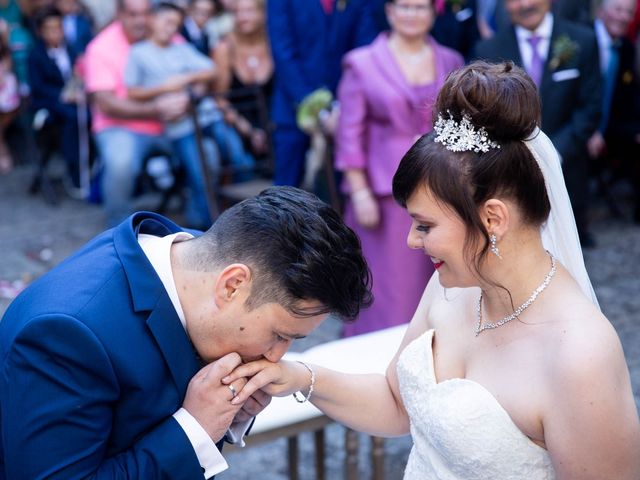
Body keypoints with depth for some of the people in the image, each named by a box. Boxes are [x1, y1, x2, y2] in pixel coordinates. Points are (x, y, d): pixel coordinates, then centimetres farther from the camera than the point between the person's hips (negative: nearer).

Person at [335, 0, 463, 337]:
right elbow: (350, 135, -4)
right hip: (387, 190, -3)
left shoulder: (451, 62, 8)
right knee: (389, 283, 0)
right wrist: (359, 192, -10)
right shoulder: (362, 63, -2)